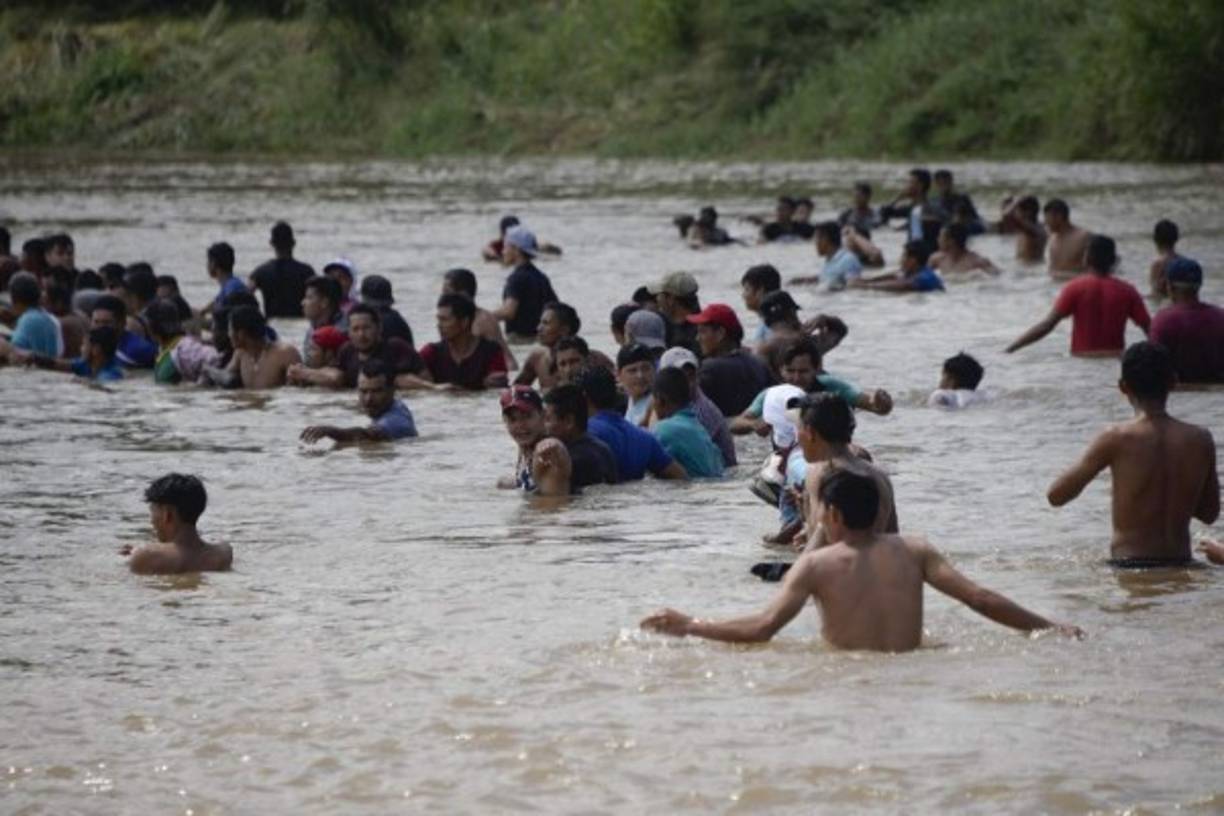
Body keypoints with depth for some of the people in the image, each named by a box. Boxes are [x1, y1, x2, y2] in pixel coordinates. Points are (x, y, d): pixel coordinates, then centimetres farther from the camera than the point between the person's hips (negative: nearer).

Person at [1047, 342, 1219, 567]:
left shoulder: (1116, 440, -9)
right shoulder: (1200, 440, 1)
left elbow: (1056, 496, -2)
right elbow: (1210, 514, 13)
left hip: (1128, 565, -4)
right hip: (1180, 566, 4)